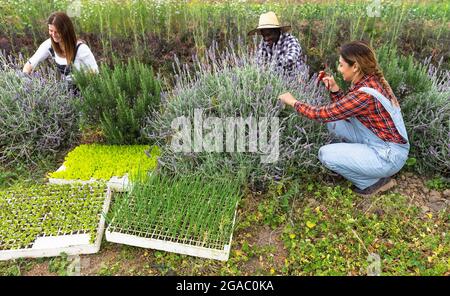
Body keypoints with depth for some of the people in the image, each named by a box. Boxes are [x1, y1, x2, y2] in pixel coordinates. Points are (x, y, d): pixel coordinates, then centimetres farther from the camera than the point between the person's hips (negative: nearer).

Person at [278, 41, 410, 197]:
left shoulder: (364, 95, -28)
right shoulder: (370, 80, 0)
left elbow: (323, 114, -22)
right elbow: (343, 110, 9)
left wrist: (293, 102, -9)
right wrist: (334, 89, -4)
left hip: (389, 156, -9)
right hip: (378, 140, 9)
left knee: (325, 154, -14)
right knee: (334, 122, 6)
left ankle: (374, 181, 2)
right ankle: (361, 162, 14)